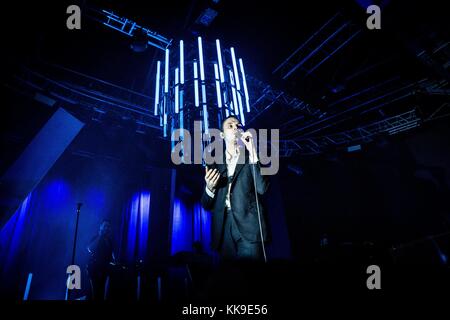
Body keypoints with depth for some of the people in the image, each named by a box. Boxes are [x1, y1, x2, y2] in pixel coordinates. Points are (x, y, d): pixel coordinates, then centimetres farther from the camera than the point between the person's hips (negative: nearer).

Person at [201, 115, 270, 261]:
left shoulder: (253, 158, 8)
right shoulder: (215, 164, 13)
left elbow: (262, 188, -11)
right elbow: (207, 205, 13)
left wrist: (253, 152, -13)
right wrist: (209, 187, -8)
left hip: (248, 227, -2)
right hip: (224, 231, 3)